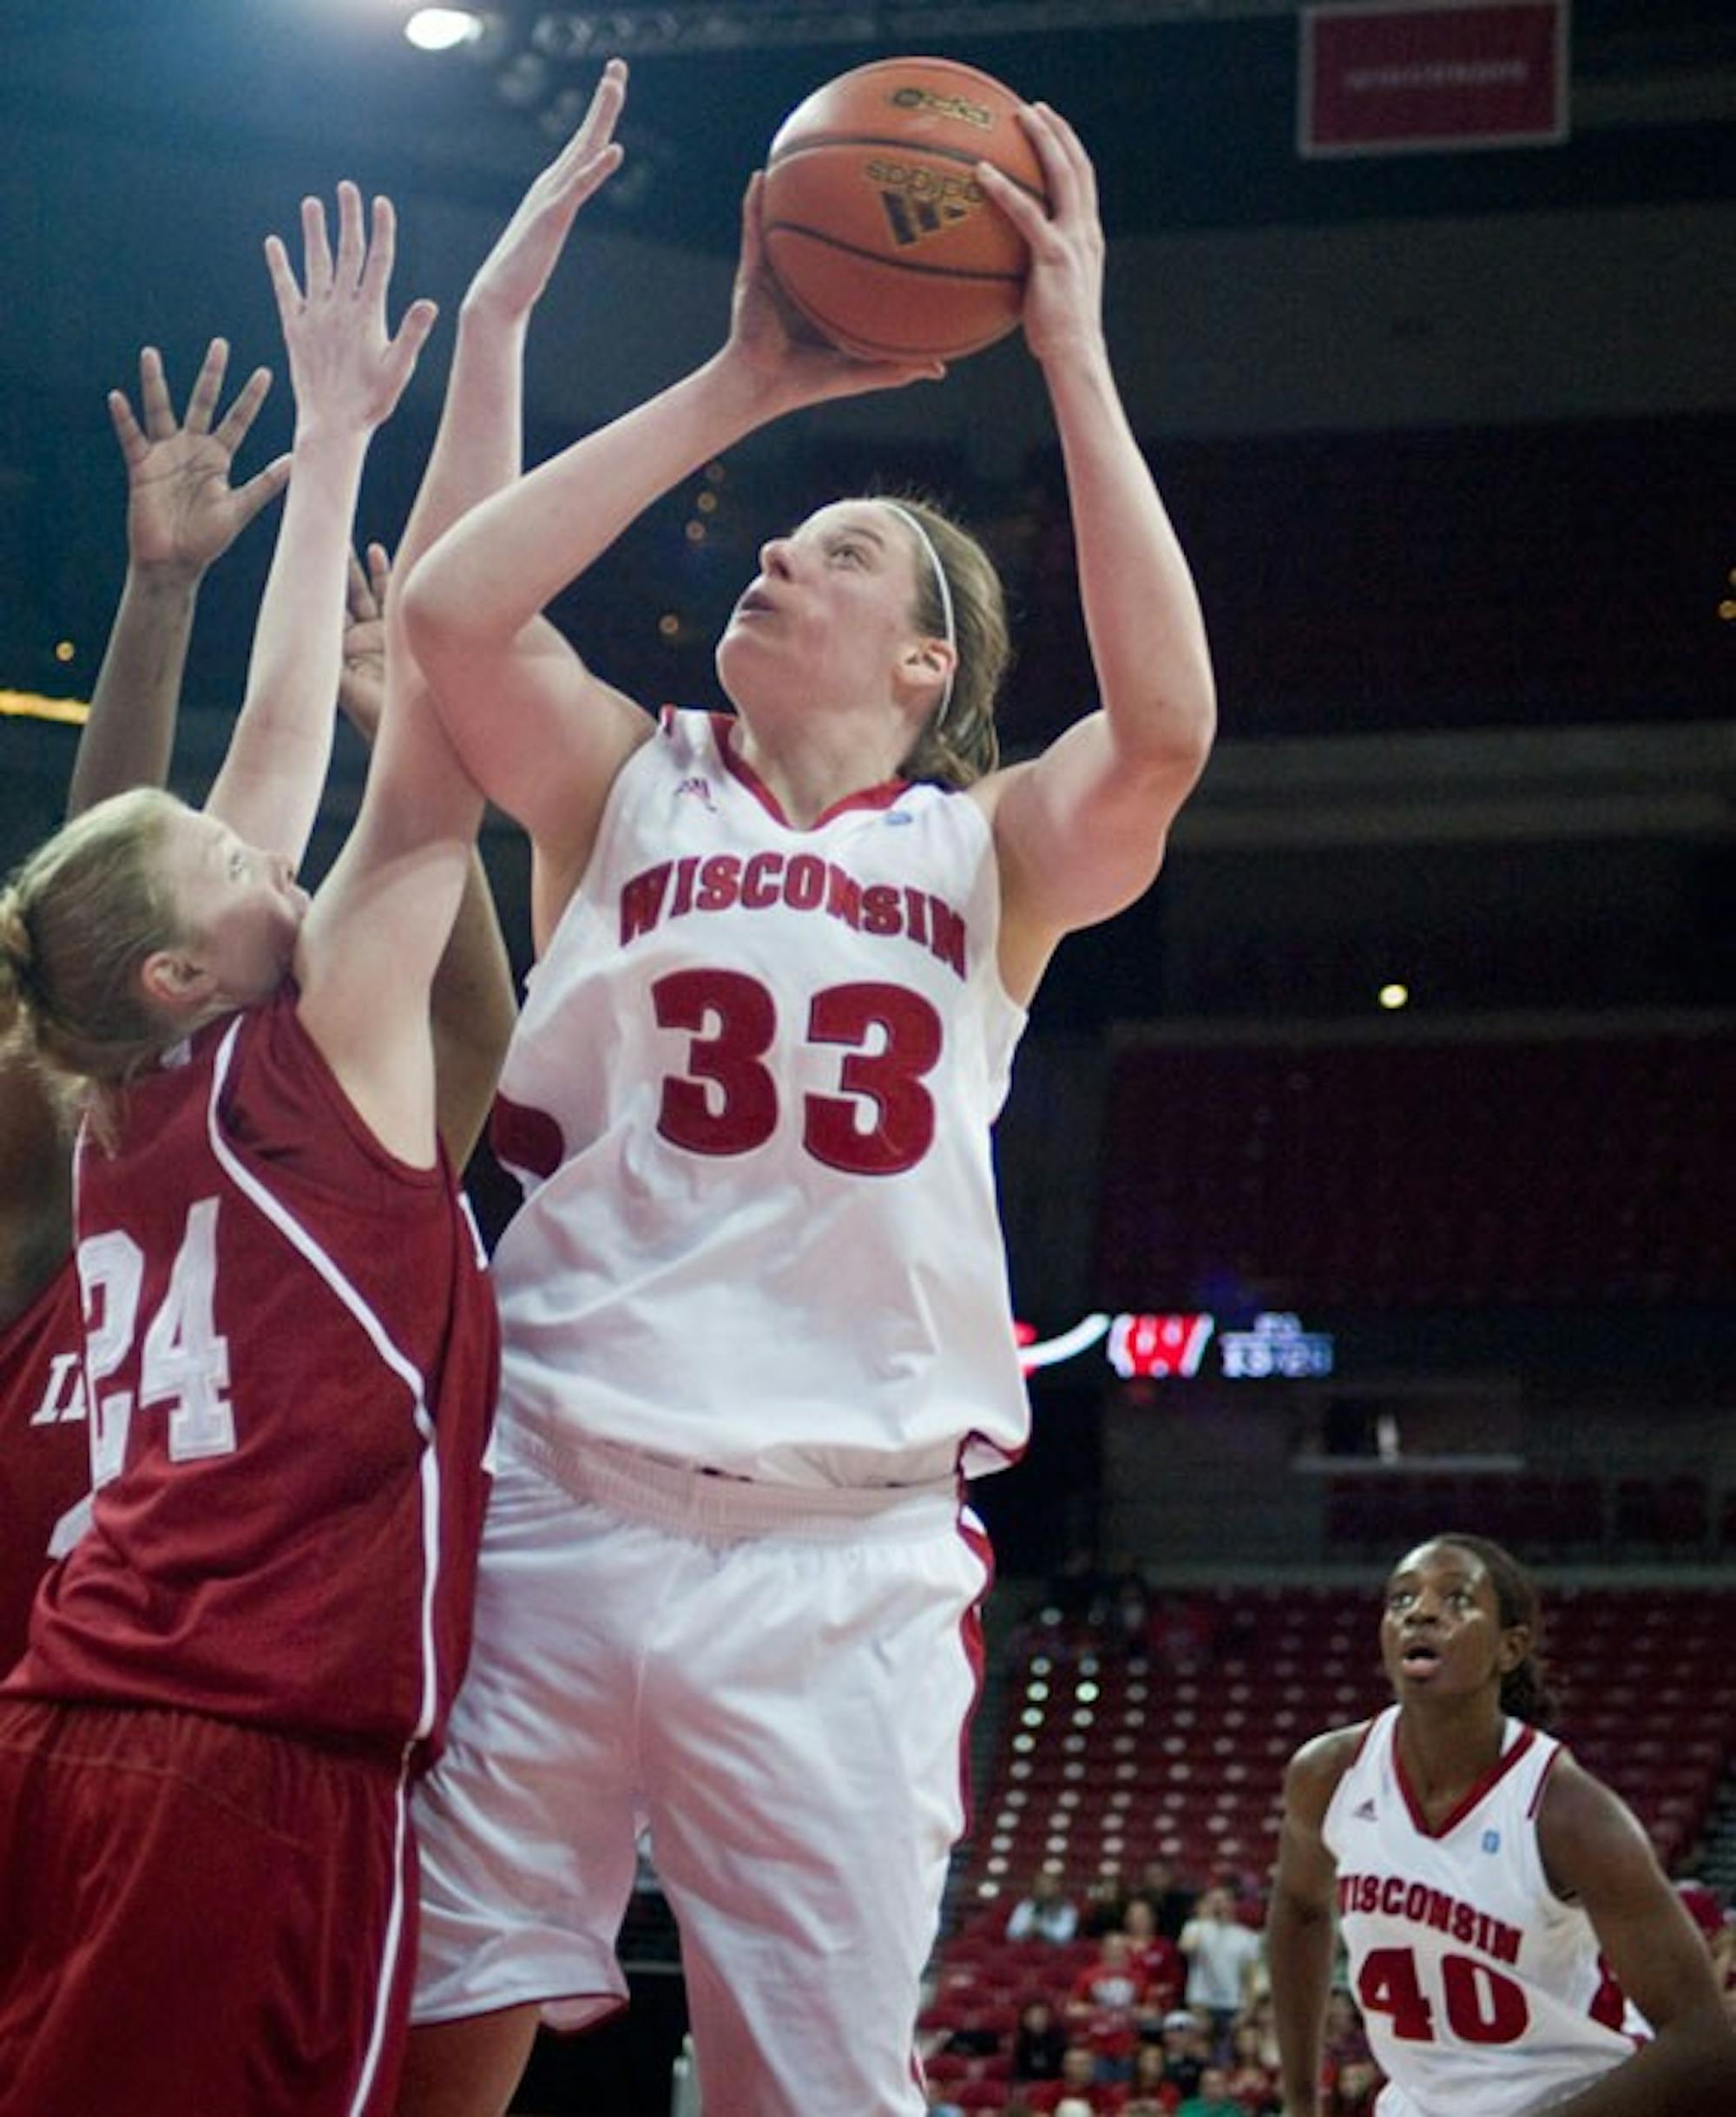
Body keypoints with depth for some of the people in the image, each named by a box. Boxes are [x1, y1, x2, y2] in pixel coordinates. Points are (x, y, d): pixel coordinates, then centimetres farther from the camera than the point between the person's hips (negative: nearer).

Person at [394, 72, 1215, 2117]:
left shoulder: (987, 855, 11)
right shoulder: (635, 788, 14)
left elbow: (1161, 726, -10)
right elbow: (450, 608, -4)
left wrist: (1073, 357, -8)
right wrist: (736, 388, 1)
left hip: (844, 1555, 0)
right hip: (554, 1502, 1)